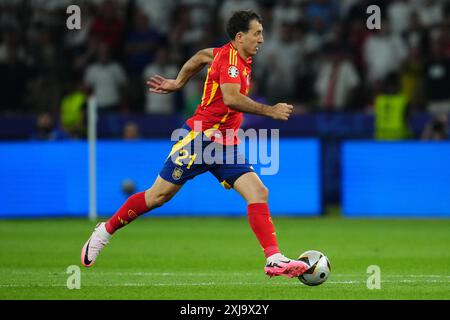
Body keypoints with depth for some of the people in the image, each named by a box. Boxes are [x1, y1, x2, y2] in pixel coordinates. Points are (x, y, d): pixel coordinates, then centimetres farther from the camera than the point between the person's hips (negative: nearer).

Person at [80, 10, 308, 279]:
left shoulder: (241, 59, 13)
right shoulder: (229, 58, -15)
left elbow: (201, 56, 30)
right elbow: (231, 98, -31)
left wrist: (178, 83, 35)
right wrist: (270, 111, -28)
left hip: (226, 145, 8)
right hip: (201, 139, -8)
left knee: (259, 193, -8)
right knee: (159, 195, 0)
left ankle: (275, 260, -15)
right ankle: (105, 231, 18)